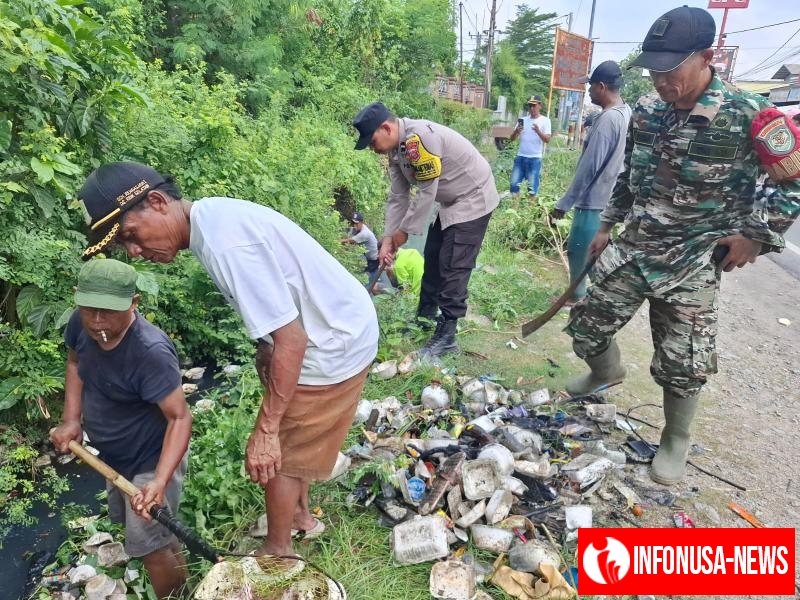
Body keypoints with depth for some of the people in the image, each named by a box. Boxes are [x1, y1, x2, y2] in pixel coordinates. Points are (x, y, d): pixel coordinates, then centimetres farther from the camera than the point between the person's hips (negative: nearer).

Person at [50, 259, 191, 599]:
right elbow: (75, 361, 8)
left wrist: (160, 481, -44)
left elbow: (180, 417, -35)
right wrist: (70, 419, 0)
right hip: (115, 457, 9)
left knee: (150, 546, 1)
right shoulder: (81, 324, -15)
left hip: (153, 459, -9)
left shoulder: (150, 352, -37)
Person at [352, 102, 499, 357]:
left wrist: (404, 231, -16)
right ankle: (425, 318, 29)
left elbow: (427, 192, -27)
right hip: (451, 202, 10)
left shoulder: (418, 137, -29)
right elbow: (398, 196, 3)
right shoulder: (397, 148, 1)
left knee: (453, 267, -10)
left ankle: (446, 336, -2)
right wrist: (388, 238, -3)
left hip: (473, 199, -10)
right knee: (433, 259, 15)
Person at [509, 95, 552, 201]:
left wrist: (538, 131, -27)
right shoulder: (523, 120, 9)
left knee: (532, 185, 0)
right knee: (514, 183, 1)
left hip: (535, 158, -3)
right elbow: (512, 138, 6)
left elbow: (547, 139, -9)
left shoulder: (545, 120, 0)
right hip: (520, 156, 3)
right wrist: (516, 131, -16)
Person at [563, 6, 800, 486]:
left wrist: (758, 234, -10)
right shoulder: (646, 110, 1)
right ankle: (607, 371, 45)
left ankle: (676, 442, 29)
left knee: (683, 363, 4)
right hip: (633, 248, 5)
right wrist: (607, 226, 17)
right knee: (587, 323, 11)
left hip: (694, 262, -4)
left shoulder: (747, 115, -14)